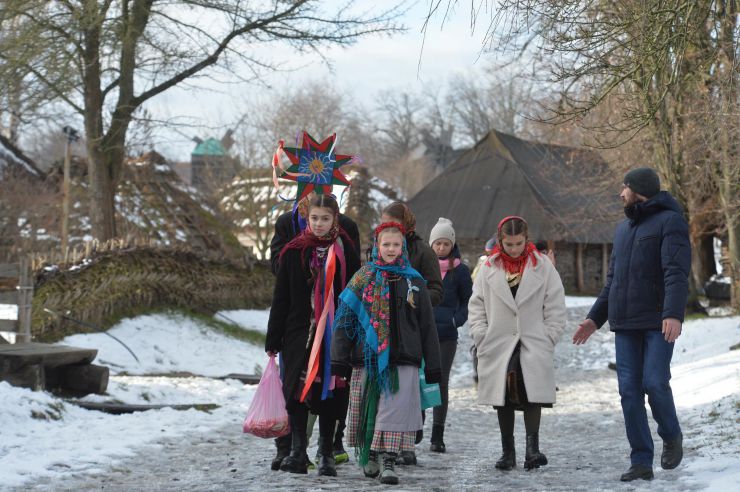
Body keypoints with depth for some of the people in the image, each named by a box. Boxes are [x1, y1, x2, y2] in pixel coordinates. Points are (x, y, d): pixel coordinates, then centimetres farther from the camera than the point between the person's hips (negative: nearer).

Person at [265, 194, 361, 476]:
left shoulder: (344, 250, 2)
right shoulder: (294, 251, 4)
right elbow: (281, 297, 6)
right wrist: (273, 339, 4)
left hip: (333, 334, -1)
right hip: (298, 333, 1)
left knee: (327, 392, 4)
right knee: (296, 391, -3)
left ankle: (327, 453, 12)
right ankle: (297, 452, 1)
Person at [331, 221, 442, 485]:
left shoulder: (414, 282, 10)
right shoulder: (363, 278, 7)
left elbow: (427, 325, 11)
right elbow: (345, 318, 4)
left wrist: (432, 365, 7)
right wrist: (339, 359, -3)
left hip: (403, 359, 0)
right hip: (368, 357, 0)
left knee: (395, 410, -9)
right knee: (368, 410, 7)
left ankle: (388, 461, -9)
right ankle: (367, 455, 23)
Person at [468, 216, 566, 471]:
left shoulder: (542, 266, 2)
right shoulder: (489, 269, 6)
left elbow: (555, 306, 3)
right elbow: (476, 304, 10)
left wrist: (548, 337, -3)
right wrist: (481, 335, 0)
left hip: (533, 345, -2)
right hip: (498, 345, 2)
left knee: (532, 394, -15)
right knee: (503, 399, 4)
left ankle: (532, 447, -15)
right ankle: (507, 452, 11)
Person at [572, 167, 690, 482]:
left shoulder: (669, 221, -5)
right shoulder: (624, 229, 20)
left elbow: (677, 273, -17)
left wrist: (674, 314, -29)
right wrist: (595, 318, 19)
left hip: (658, 323, -7)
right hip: (625, 324, 7)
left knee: (654, 383, -14)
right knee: (629, 390, 0)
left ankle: (671, 436, 15)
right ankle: (641, 462, 4)